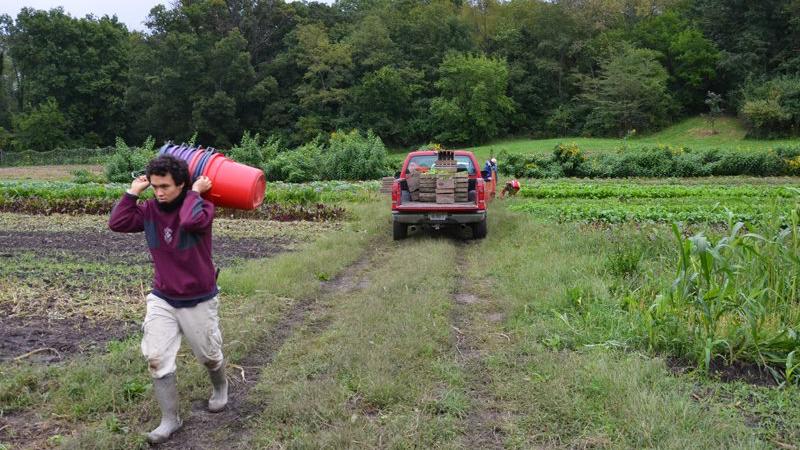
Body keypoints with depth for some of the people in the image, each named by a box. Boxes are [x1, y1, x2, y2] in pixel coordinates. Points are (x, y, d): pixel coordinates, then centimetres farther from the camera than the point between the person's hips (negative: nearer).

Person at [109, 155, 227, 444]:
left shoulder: (201, 206, -17)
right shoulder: (150, 210, -3)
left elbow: (191, 221, -41)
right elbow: (117, 223, -16)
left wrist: (195, 191, -27)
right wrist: (133, 191, -13)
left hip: (199, 301, -4)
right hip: (162, 299, 4)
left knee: (209, 355, 14)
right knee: (157, 359, -3)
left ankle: (220, 388, 46)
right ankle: (170, 420, 11)